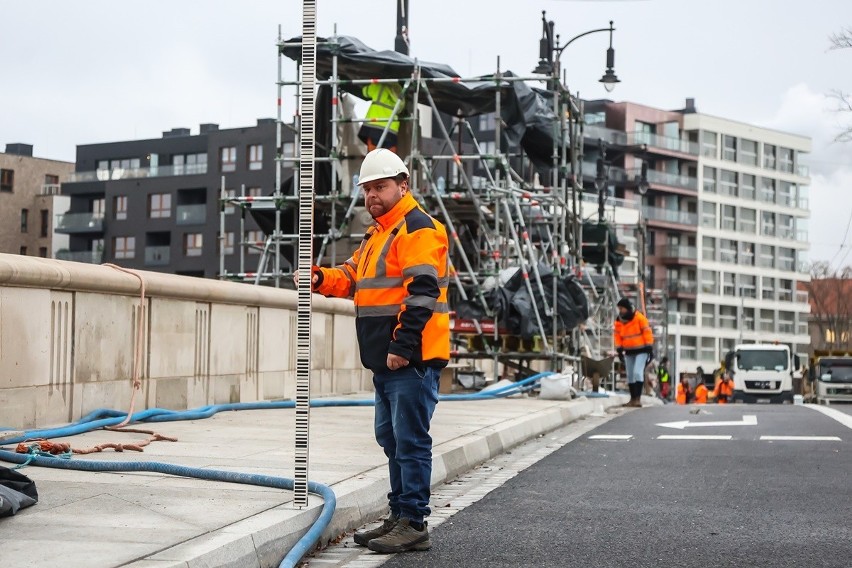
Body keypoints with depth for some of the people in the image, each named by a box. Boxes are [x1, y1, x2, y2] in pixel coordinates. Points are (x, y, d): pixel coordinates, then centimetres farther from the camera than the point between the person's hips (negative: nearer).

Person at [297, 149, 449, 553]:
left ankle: (414, 524, -2)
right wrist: (321, 279, 0)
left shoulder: (417, 229, -11)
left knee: (410, 440, -7)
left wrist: (403, 345, -24)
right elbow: (352, 277, 21)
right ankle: (399, 516, 23)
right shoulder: (377, 234, 21)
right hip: (386, 360, 10)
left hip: (411, 358, -10)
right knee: (391, 439, 14)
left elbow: (421, 293, -20)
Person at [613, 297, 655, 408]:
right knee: (630, 375, 8)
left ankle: (638, 398, -17)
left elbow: (647, 332, -11)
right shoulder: (619, 321, 2)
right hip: (629, 352, 6)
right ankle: (633, 399, 17)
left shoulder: (639, 317, -13)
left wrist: (649, 348, -12)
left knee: (637, 372, -18)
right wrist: (619, 350, 3)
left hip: (641, 351, -6)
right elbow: (617, 336, 8)